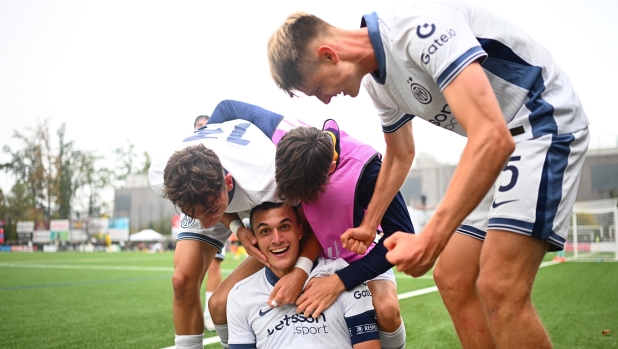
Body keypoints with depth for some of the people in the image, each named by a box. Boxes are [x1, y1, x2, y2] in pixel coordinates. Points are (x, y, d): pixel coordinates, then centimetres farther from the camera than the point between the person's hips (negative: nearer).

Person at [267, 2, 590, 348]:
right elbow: (400, 156, 22)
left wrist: (430, 240, -38)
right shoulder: (377, 83, 3)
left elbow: (493, 137, -35)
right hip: (496, 145, 9)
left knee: (499, 288, -20)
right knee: (452, 281, 5)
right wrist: (368, 226, 25)